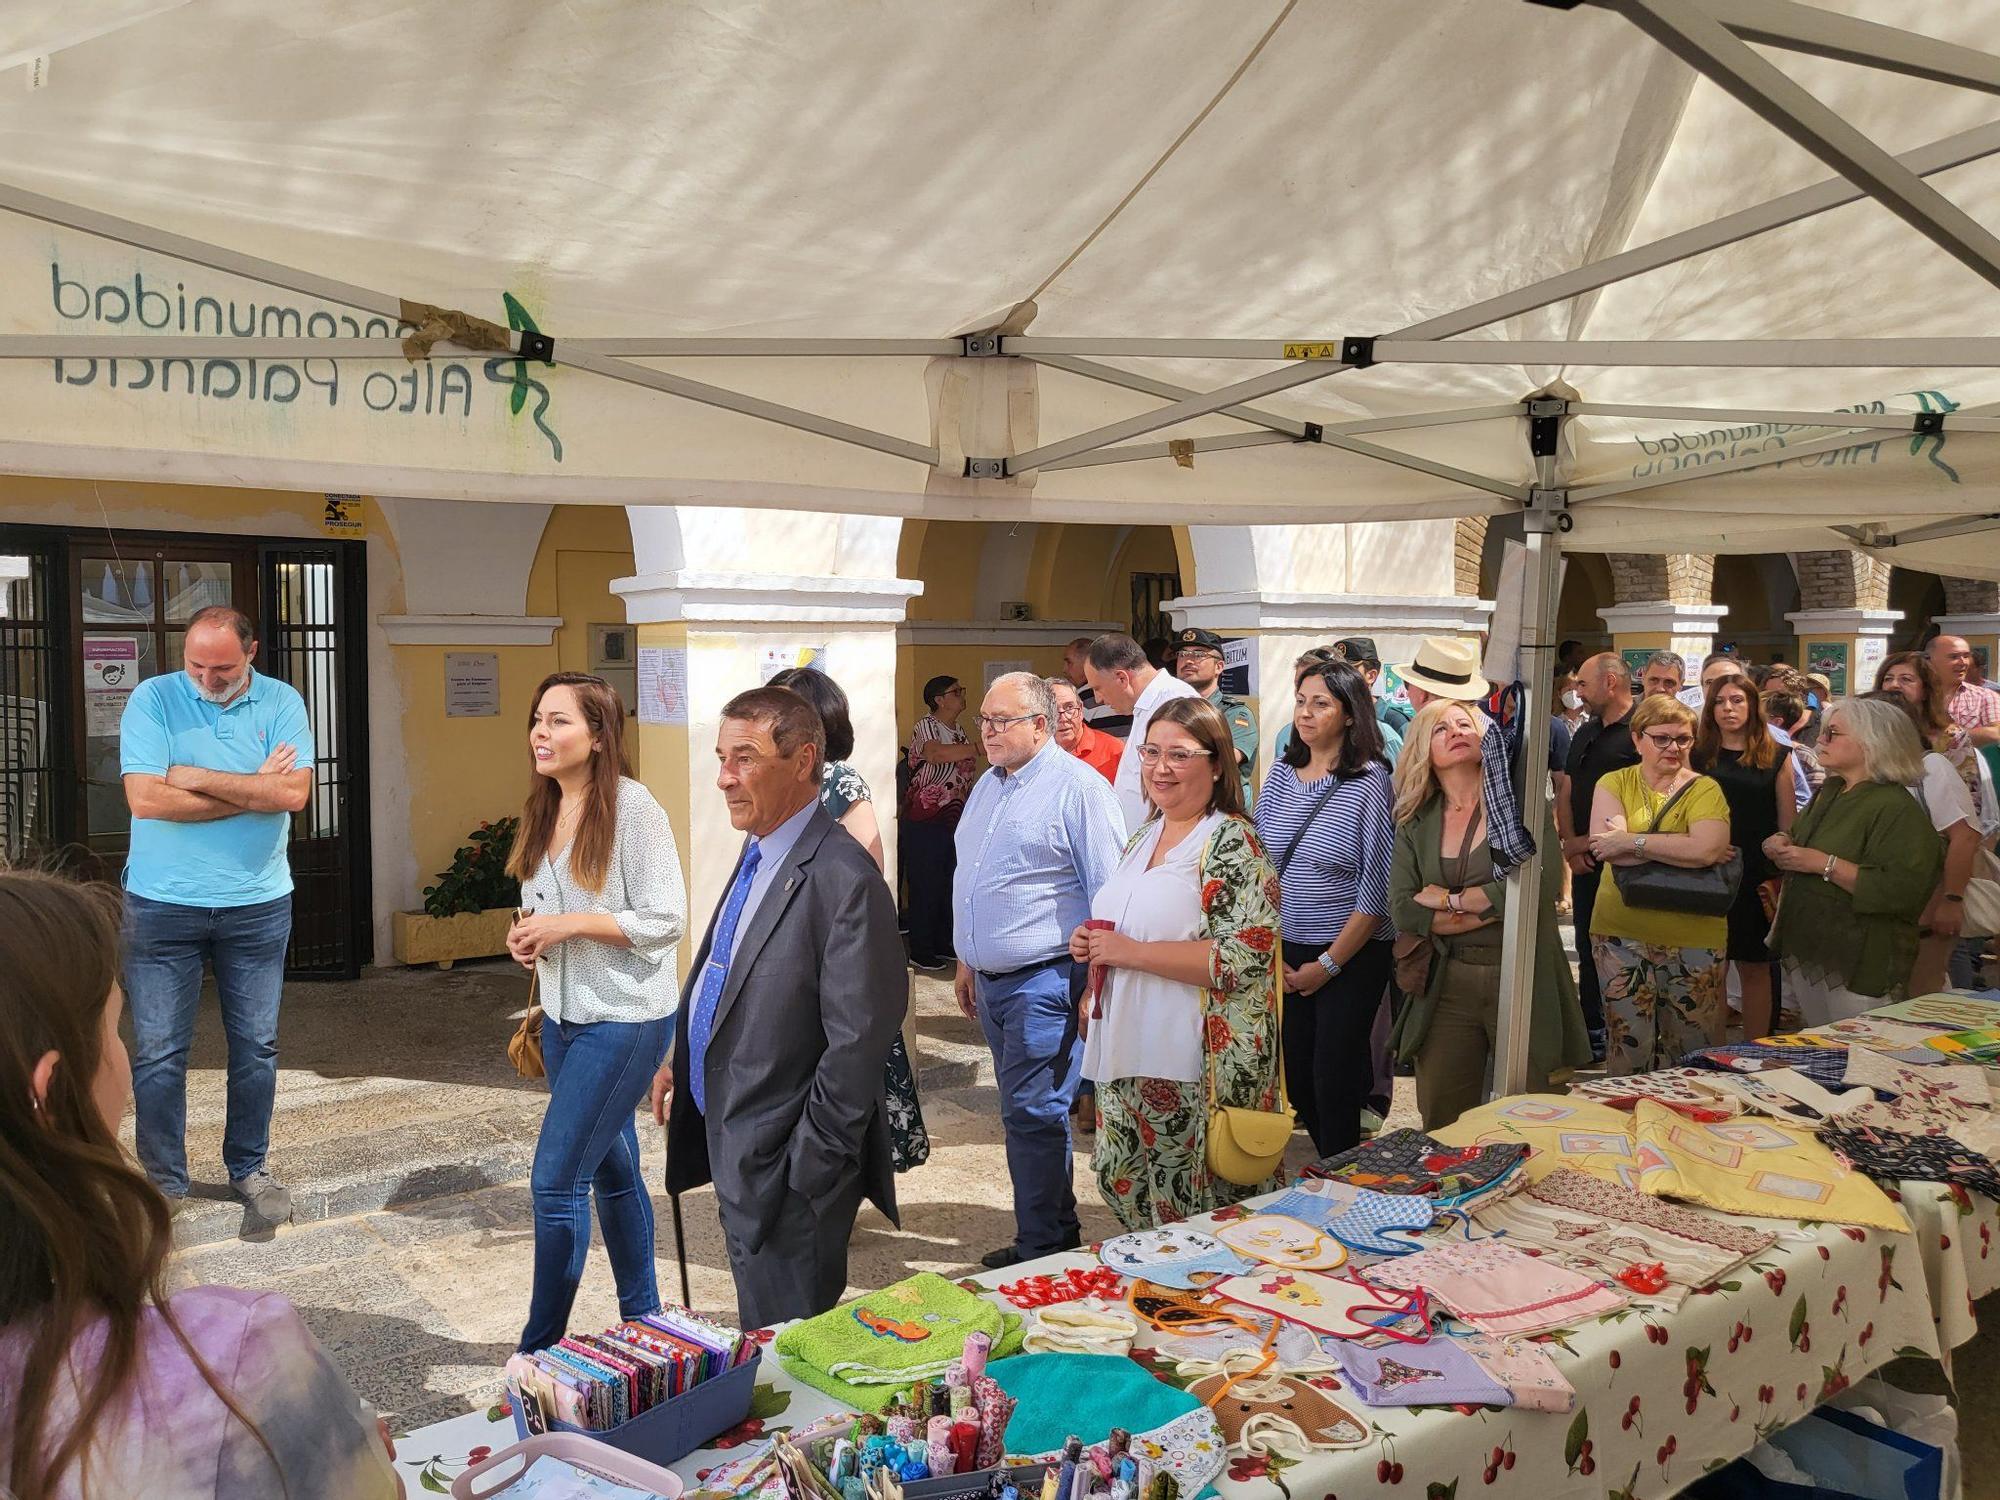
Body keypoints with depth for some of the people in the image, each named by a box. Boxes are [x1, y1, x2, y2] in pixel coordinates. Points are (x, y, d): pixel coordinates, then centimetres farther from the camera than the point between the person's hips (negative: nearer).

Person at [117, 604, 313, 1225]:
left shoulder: (282, 702, -2)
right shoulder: (153, 699, -6)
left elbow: (294, 793, -15)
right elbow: (146, 799, -18)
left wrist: (196, 778, -16)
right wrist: (254, 789, -14)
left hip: (257, 905, 1)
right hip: (161, 905, -1)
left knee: (256, 1047, 11)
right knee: (158, 1053, 4)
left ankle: (248, 1168, 27)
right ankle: (164, 1182, 19)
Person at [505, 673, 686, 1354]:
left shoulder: (632, 807, -17)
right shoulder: (545, 809, 7)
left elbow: (666, 921, -18)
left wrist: (569, 924, -21)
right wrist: (527, 935, -1)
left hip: (625, 1021, -8)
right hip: (565, 1017, 8)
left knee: (555, 1180, -7)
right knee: (612, 1170, 17)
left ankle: (540, 1347, 6)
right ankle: (642, 1317, 32)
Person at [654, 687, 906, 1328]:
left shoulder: (844, 880, -23)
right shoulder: (758, 854, 8)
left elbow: (855, 1046, -23)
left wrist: (806, 1173, -20)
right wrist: (679, 1058, 13)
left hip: (785, 1168, -9)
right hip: (732, 1148, 9)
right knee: (757, 1335, 23)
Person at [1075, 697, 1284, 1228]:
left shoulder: (1231, 844, -13)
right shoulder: (1145, 837, 13)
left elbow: (1245, 957, -23)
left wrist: (1130, 951, -20)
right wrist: (1093, 945, 4)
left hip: (1194, 1070, -8)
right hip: (1128, 1055, 8)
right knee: (1124, 1186, 17)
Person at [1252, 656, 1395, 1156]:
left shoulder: (1370, 782, -11)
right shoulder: (1280, 775, 3)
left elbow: (1376, 889, -12)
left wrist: (1328, 964, -11)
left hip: (1351, 958, -5)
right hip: (1285, 955, 5)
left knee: (1334, 1082, 2)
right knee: (1294, 1078, 10)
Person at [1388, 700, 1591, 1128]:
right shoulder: (1415, 824, 7)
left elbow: (1543, 881, -16)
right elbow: (1402, 912, -3)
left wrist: (1450, 900, -8)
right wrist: (1486, 911, -13)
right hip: (1447, 984, 3)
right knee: (1441, 1127, 8)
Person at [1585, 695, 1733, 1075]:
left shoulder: (1704, 789, 1)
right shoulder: (1614, 784, 5)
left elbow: (1707, 849, -19)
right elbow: (1605, 847, -13)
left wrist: (1630, 841, -17)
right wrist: (1681, 850, -17)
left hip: (1693, 937, -1)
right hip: (1621, 933, 1)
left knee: (1692, 1053, 8)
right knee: (1628, 1048, 8)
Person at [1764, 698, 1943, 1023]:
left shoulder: (1897, 808, -16)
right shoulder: (1830, 792, 12)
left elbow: (1903, 889, -27)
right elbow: (1802, 844, 30)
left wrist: (1825, 864, -25)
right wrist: (1781, 843, 6)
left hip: (1860, 962, -8)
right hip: (1806, 951, 8)